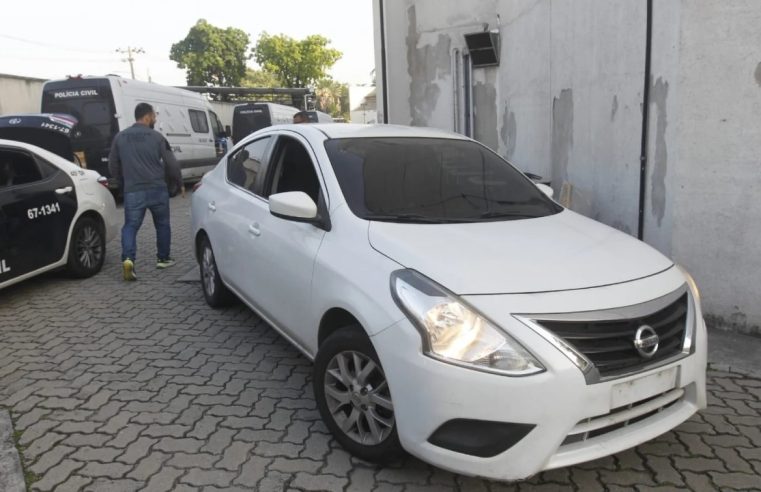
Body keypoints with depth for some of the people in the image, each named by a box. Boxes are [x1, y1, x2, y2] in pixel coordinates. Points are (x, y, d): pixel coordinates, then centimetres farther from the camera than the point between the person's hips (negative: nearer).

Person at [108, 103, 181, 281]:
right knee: (162, 224, 16)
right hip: (157, 189, -1)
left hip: (132, 191, 2)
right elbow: (171, 164, -2)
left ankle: (128, 259, -17)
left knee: (130, 226, 4)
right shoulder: (157, 137, -3)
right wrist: (178, 183, 14)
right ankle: (163, 258, 26)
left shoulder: (120, 137, 7)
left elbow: (113, 166, 14)